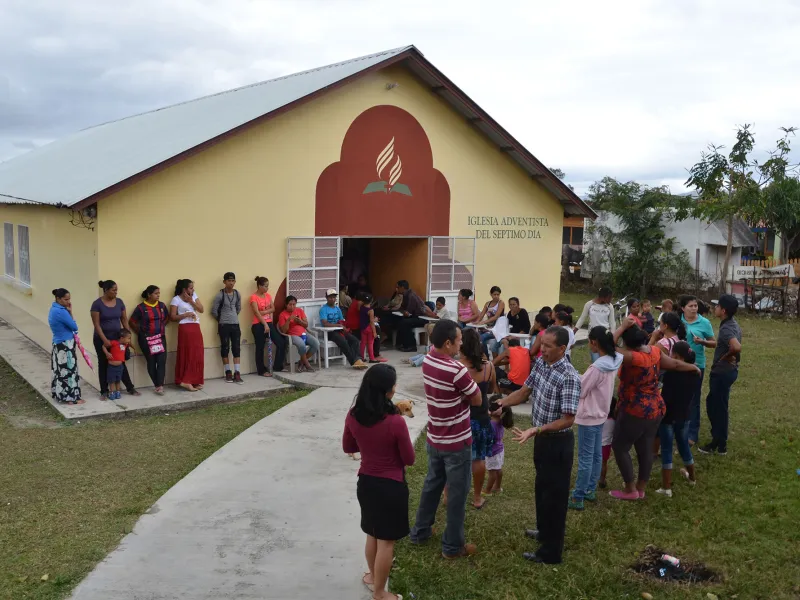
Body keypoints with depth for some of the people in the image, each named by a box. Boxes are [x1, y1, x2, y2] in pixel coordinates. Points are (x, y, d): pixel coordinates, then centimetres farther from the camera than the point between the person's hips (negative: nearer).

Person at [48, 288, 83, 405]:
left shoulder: (54, 309, 7)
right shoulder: (61, 312, -24)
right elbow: (74, 327, -17)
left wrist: (68, 312, -1)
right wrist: (70, 312, -8)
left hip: (58, 344, 10)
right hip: (66, 346, -10)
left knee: (61, 370, 18)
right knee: (69, 371, 0)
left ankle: (60, 394, 28)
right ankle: (70, 398, 8)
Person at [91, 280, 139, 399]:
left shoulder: (119, 302, 1)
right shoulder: (97, 304, -13)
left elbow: (124, 320, 7)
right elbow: (96, 324, -14)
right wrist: (105, 340, -20)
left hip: (117, 336, 3)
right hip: (102, 338, -3)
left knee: (121, 363, 9)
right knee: (103, 364, 6)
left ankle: (130, 388, 17)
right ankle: (104, 391, 14)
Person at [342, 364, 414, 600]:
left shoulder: (353, 416, -9)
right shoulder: (395, 422, -25)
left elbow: (348, 447, 8)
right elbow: (409, 459, -12)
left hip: (365, 482, 6)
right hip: (391, 486, -6)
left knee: (372, 534, 26)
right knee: (386, 541, 12)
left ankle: (373, 576, 47)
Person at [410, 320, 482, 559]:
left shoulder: (428, 361, -4)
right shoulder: (457, 371, -28)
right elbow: (477, 400, -14)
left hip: (434, 438, 8)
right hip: (457, 442, -7)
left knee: (432, 484, 23)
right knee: (457, 494, 7)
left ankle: (420, 531, 37)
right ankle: (453, 546, 19)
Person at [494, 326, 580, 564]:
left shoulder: (569, 378, -27)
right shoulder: (540, 363, -1)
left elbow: (567, 420, -28)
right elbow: (524, 391, 9)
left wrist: (535, 430, -37)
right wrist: (498, 403, -4)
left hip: (557, 442, -9)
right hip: (542, 438, 9)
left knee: (554, 494, 5)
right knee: (542, 488, 25)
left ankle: (551, 551, 19)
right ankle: (545, 531, 46)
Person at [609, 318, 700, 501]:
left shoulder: (632, 357, -26)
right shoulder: (655, 352, -1)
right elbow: (676, 365, 13)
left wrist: (622, 326, -23)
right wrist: (694, 368, 32)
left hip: (635, 411, -8)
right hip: (655, 409, 8)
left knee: (620, 448, 6)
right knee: (645, 449, 15)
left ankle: (630, 489, 11)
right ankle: (641, 489, 25)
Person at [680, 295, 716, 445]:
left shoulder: (704, 322, -6)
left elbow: (714, 343, -1)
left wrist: (702, 342, -19)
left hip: (696, 364, -2)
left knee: (693, 399, 4)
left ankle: (692, 433, 13)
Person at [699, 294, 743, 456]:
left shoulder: (726, 329, -23)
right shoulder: (733, 324, 7)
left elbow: (737, 347, -39)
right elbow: (735, 346, 19)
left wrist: (725, 357, -22)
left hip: (722, 372, -10)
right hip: (729, 370, 10)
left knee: (719, 407, 2)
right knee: (712, 403, 21)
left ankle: (720, 445, 14)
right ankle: (718, 438, 31)